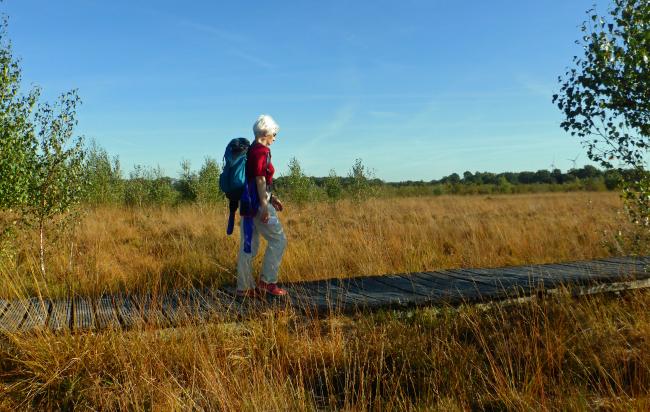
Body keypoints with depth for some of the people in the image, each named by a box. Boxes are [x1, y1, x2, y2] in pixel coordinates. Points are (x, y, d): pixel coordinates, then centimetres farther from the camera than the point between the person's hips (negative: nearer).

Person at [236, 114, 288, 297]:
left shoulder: (250, 150, 16)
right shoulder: (261, 151, -13)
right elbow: (260, 179, -19)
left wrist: (271, 197, 24)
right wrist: (265, 205, -20)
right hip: (257, 202, -10)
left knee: (248, 245, 11)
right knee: (278, 240, 1)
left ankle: (244, 287, 15)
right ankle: (267, 281, 4)